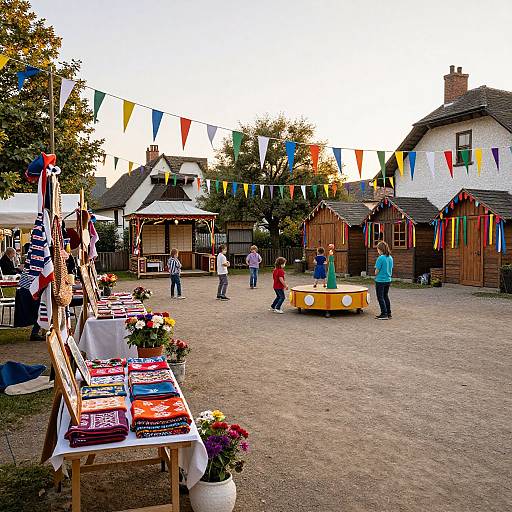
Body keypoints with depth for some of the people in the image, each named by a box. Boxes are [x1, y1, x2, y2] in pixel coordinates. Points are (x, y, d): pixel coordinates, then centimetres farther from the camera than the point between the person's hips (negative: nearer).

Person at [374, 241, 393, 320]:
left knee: (380, 297, 2)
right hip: (388, 280, 7)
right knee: (386, 296, 17)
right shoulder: (390, 258, 5)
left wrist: (376, 273, 5)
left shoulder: (380, 258, -18)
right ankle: (388, 313, 21)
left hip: (380, 280, -7)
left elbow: (377, 271, -15)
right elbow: (391, 269, 11)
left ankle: (384, 314, 1)